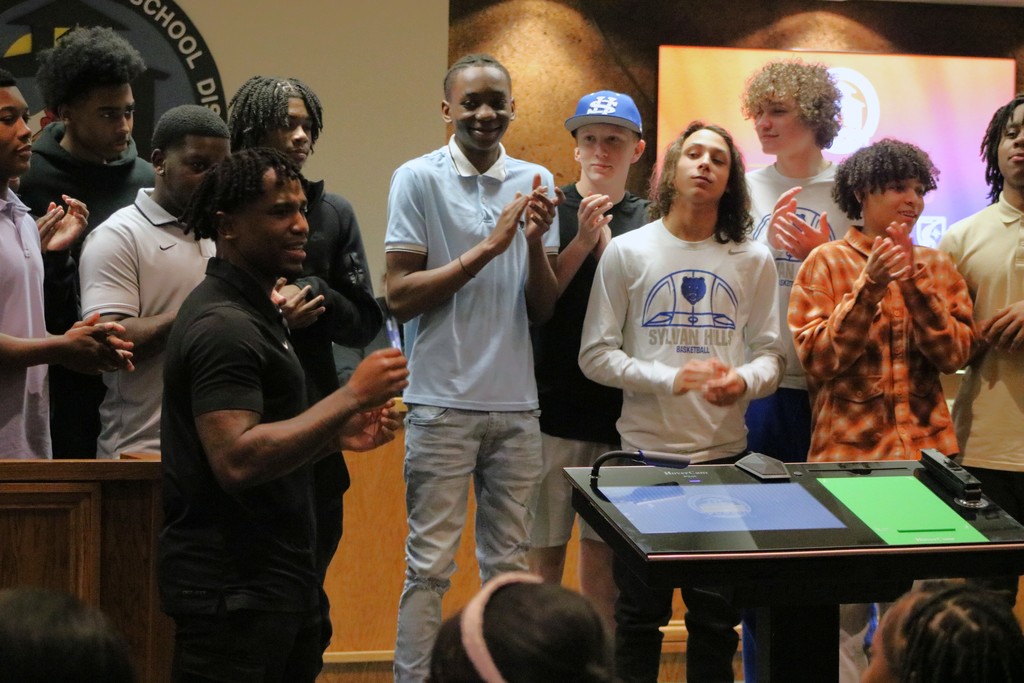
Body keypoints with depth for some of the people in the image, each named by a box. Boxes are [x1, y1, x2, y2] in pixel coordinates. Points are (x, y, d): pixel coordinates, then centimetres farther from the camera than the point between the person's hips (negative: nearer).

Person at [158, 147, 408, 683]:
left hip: (274, 579, 10)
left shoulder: (252, 311, 16)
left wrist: (338, 434, 8)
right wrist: (351, 397, -24)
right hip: (234, 592, -10)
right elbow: (237, 460, -28)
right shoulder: (223, 325, -17)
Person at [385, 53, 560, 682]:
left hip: (516, 404, 4)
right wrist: (488, 247, -15)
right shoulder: (418, 179, -3)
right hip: (443, 401, -4)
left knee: (509, 565, 10)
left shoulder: (535, 182, 7)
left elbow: (543, 311, 8)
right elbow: (401, 297, -9)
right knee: (430, 568, -2)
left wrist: (536, 243, -11)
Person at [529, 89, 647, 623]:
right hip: (552, 404, -2)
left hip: (620, 408, 2)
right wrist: (583, 241, -16)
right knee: (544, 547, 1)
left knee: (604, 547, 9)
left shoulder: (647, 222, 8)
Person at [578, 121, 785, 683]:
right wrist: (669, 379, -18)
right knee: (640, 611, 6)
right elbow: (596, 356, -3)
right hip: (646, 449, -2)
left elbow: (770, 353, 4)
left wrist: (745, 380, -19)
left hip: (725, 451, 2)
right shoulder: (627, 251, 0)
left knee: (716, 613, 10)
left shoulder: (753, 260, 6)